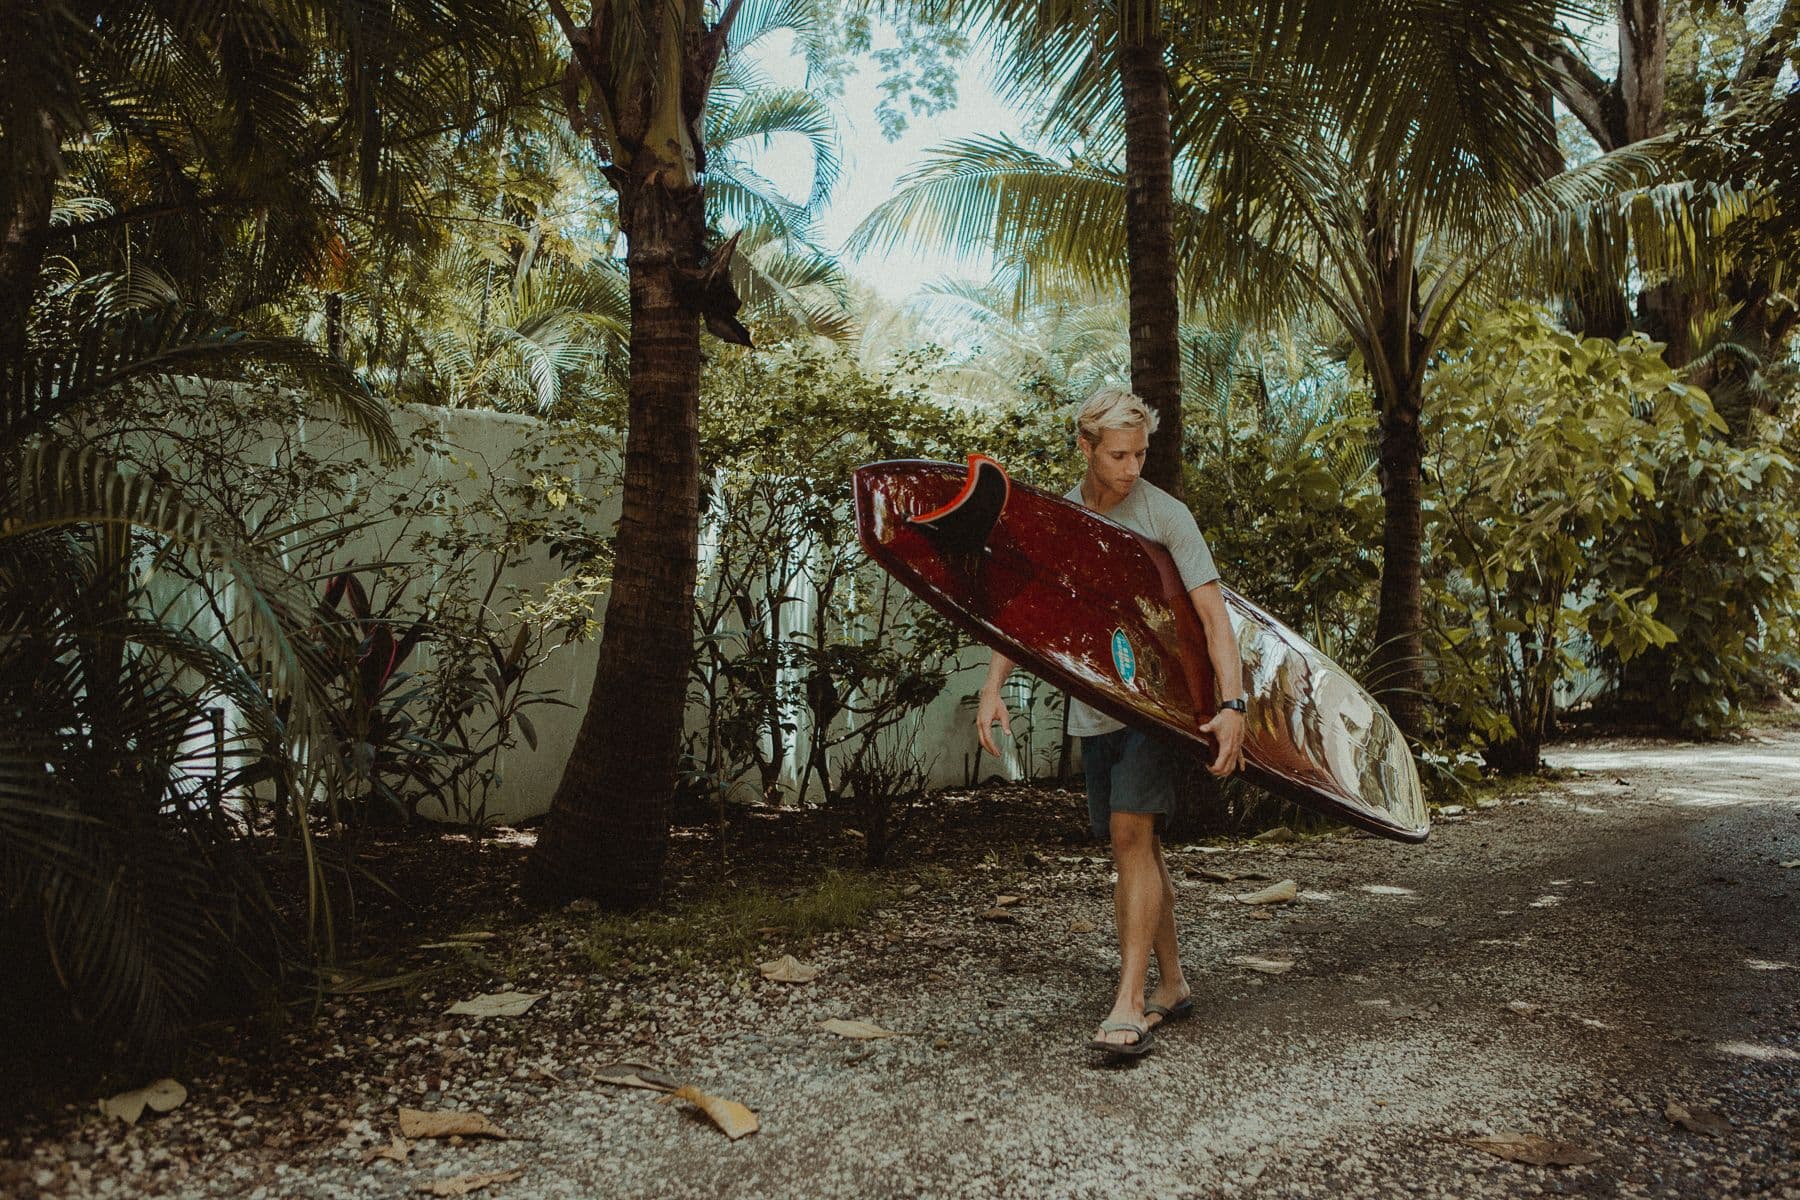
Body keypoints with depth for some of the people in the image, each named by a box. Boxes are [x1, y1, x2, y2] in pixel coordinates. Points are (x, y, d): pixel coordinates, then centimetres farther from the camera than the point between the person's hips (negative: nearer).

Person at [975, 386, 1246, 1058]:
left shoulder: (1165, 515, -8)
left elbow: (1213, 614, -13)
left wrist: (1233, 704, -25)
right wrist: (992, 688, -7)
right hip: (1093, 707, 5)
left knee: (1131, 835, -15)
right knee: (1138, 846, 11)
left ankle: (1129, 1006, -10)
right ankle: (1171, 986, 25)